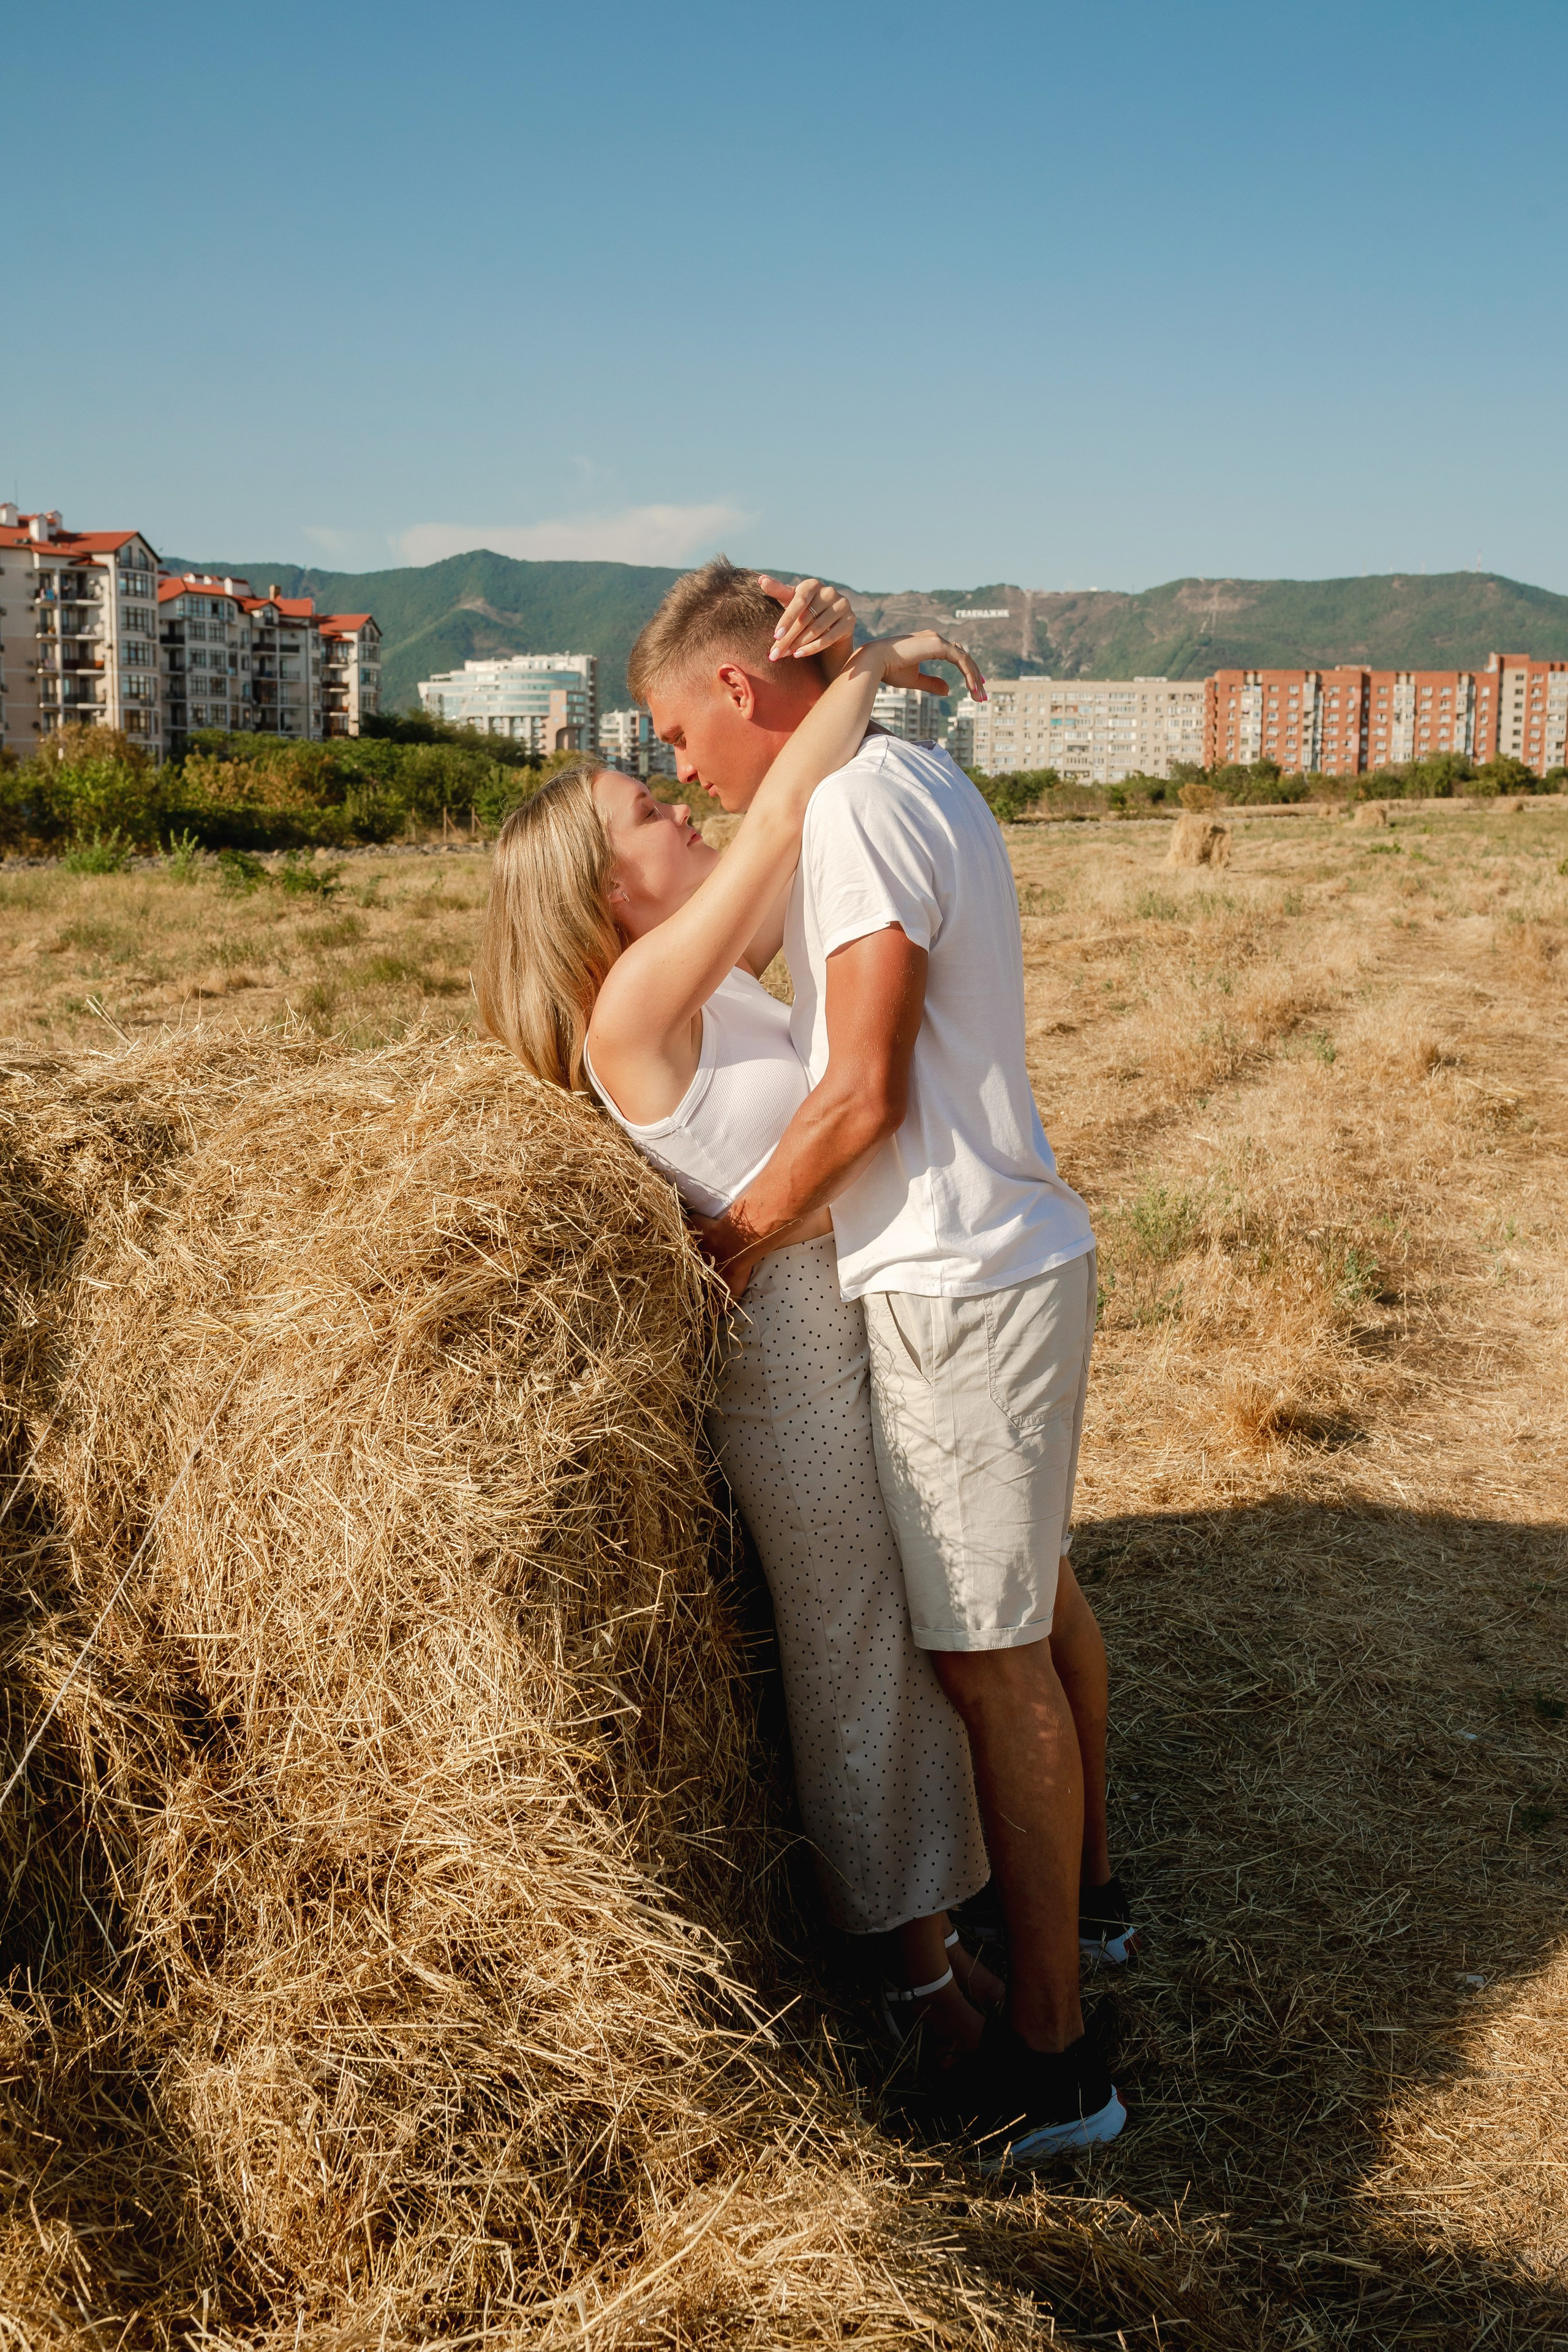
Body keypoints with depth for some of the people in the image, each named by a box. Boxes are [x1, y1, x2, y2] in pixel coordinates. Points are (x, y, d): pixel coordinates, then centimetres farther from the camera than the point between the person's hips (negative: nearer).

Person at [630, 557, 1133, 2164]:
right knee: (1036, 1599, 23)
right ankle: (1083, 1893, 42)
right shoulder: (918, 783, 13)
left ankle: (1051, 2055, 8)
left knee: (987, 1657, -3)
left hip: (958, 1285, -10)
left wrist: (725, 1245, -10)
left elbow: (866, 1095, -21)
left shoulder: (853, 809, -17)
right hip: (1017, 1251, 10)